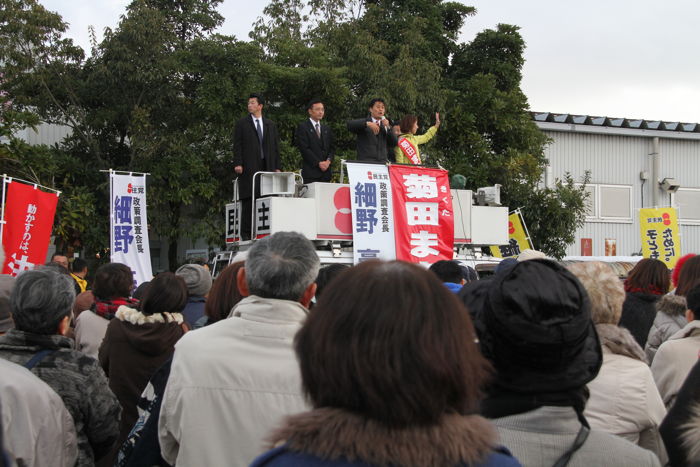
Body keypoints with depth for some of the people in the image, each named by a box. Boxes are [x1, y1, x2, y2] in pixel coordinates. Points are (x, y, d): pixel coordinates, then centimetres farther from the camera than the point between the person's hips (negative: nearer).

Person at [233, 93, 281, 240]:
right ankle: (246, 232, -4)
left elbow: (276, 146, 15)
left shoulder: (271, 125, 18)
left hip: (267, 166, 3)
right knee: (248, 200, -6)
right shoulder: (241, 124, 10)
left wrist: (277, 166, 7)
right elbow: (237, 145, 3)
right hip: (249, 167, -3)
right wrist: (237, 164, -9)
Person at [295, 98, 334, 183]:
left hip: (325, 172, 5)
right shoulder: (302, 127, 0)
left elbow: (331, 148, 18)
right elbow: (304, 148, -8)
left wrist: (328, 161, -3)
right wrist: (318, 163, -12)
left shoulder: (327, 129, 20)